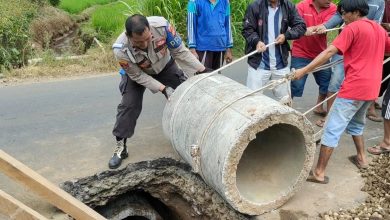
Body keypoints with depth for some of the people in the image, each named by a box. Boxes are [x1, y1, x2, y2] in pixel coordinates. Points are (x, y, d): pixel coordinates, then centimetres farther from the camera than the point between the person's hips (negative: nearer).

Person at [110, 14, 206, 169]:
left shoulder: (162, 25, -39)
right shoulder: (121, 50, -39)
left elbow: (180, 51, -25)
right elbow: (137, 76, -24)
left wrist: (202, 71, -24)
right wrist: (163, 88, -29)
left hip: (165, 66, 2)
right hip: (136, 72, -2)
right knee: (129, 105, -13)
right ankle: (120, 147, 3)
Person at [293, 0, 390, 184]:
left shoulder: (353, 28, -8)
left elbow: (329, 52, -18)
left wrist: (304, 70, -20)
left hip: (354, 88, -8)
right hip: (372, 88, 8)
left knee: (332, 129, -5)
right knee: (356, 124, 30)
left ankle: (319, 173, -3)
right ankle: (361, 158, 39)